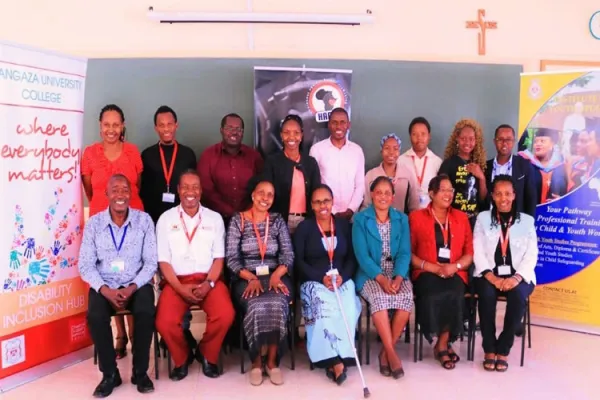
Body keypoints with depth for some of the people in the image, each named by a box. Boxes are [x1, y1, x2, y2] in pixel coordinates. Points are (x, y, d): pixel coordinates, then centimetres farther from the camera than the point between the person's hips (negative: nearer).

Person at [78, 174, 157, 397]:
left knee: (145, 313, -30)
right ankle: (110, 373, -6)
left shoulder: (144, 220, -1)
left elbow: (151, 262, -3)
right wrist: (105, 290, -17)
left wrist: (132, 288, -17)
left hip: (137, 284, -1)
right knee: (95, 316, -28)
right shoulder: (93, 223, 1)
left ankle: (140, 371, -7)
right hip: (104, 286, 1)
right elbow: (85, 265, -2)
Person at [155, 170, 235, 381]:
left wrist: (208, 283, -12)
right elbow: (163, 260, 2)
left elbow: (219, 258, 6)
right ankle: (181, 359, 8)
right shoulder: (166, 219, 6)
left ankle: (207, 354, 5)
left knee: (225, 315, -27)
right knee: (164, 323, -26)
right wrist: (180, 288, -12)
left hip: (208, 280, 1)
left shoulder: (214, 218, 9)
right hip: (176, 281, 0)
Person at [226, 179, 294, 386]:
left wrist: (276, 275, -15)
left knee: (277, 305, -31)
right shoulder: (238, 220, 5)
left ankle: (272, 361, -12)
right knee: (256, 307, -32)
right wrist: (251, 278, -16)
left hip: (275, 276, 2)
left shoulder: (278, 220, 12)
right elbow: (231, 258, -2)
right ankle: (256, 362, -9)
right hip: (246, 279, -1)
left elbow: (288, 255, 4)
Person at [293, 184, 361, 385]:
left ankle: (337, 359, -26)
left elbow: (352, 257, 9)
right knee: (324, 308, -34)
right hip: (314, 282, -2)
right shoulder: (304, 227, 5)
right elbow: (299, 261, -1)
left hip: (342, 281, 2)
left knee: (348, 310, -31)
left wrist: (342, 276, -11)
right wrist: (321, 278, -14)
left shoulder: (344, 225, 12)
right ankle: (336, 361, -29)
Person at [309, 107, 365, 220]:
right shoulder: (317, 149, -1)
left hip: (351, 215, 2)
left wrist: (351, 210, -6)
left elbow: (360, 184, 7)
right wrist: (333, 211, -8)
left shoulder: (357, 150, 7)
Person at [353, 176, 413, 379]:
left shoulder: (401, 219, 10)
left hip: (397, 273, 3)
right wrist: (381, 278, -21)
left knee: (407, 297, -28)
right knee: (379, 298, -33)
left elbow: (405, 253, 1)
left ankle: (386, 351, -12)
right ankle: (392, 353, -22)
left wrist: (398, 278, -17)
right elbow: (361, 254, -9)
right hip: (370, 274, -2)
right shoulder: (360, 219, 0)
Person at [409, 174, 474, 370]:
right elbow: (409, 253, 2)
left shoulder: (461, 218, 17)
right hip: (426, 273, -2)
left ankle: (442, 344, -10)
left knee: (453, 295, -33)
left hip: (454, 273, 2)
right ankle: (444, 345, -9)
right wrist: (434, 267, -11)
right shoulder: (416, 217, 9)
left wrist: (454, 266, -9)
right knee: (434, 296, -35)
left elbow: (469, 253, 12)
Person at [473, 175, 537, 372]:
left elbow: (532, 255, 1)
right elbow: (478, 251, 0)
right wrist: (491, 276, -16)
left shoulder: (527, 220, 10)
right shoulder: (483, 218, 10)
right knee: (487, 293, -33)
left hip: (518, 276, 0)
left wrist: (516, 277, -16)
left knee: (518, 295, -33)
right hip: (489, 275, 0)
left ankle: (503, 349, -16)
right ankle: (489, 349, -16)